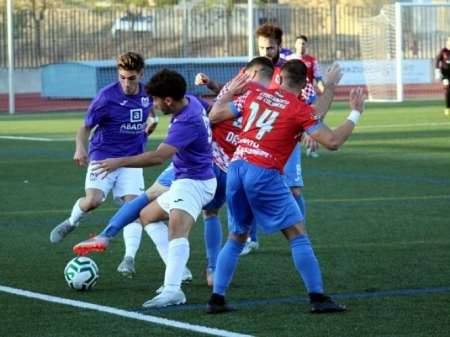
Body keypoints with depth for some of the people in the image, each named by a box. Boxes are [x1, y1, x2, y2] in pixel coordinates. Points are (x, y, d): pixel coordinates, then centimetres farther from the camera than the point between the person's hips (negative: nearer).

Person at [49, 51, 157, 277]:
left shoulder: (148, 94, 0)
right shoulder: (107, 96, -15)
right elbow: (86, 127, -8)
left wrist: (152, 122, 2)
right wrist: (80, 147, -27)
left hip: (131, 160, 3)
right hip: (103, 156, -3)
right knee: (93, 201, -21)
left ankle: (129, 257, -14)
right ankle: (71, 222, 12)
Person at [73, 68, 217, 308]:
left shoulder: (187, 122, -28)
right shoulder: (190, 100, 0)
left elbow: (159, 157, -39)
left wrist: (120, 162, -42)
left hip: (194, 182, -12)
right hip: (185, 180, 12)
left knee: (177, 227, -34)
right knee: (147, 215, 24)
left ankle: (172, 290, -50)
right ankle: (177, 272, 16)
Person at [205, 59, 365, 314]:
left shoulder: (254, 96, 12)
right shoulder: (301, 111, -2)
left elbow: (214, 116, 18)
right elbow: (332, 142, -7)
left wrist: (230, 92, 35)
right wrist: (355, 114, 5)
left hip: (236, 168, 6)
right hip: (264, 174, -5)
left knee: (236, 238, 19)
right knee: (298, 235, 2)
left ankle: (217, 300, 17)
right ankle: (318, 298, -3)